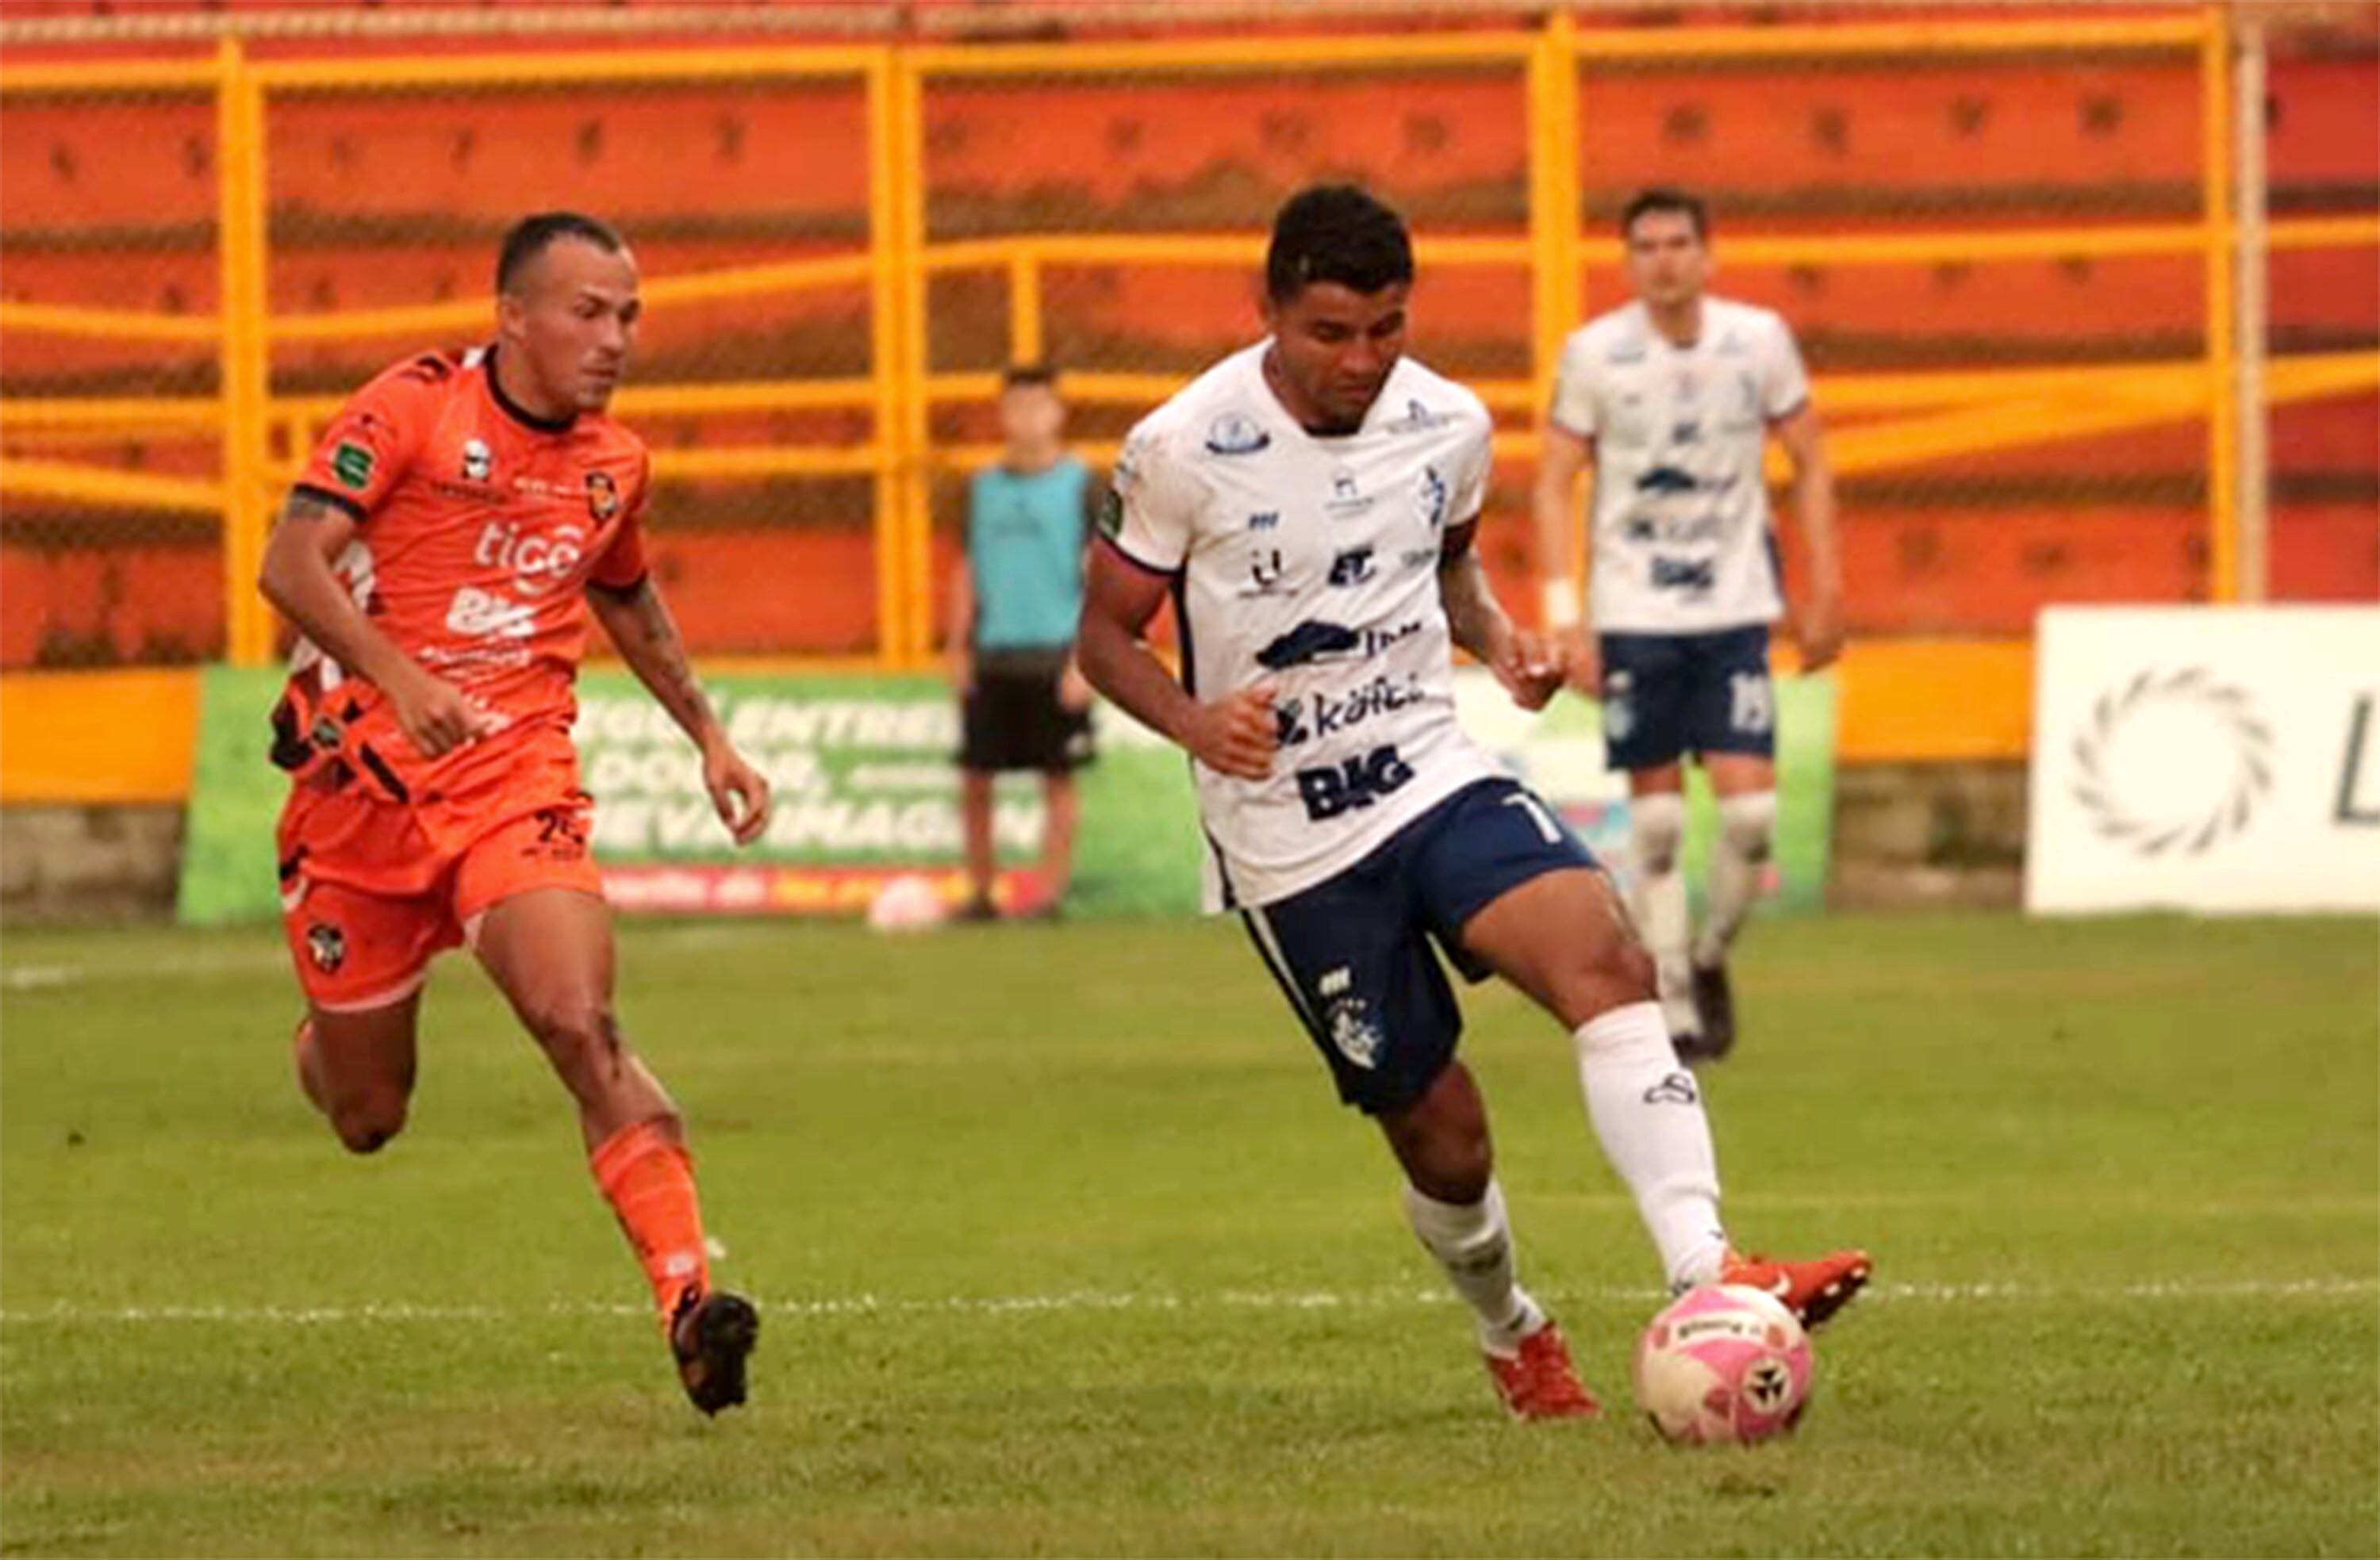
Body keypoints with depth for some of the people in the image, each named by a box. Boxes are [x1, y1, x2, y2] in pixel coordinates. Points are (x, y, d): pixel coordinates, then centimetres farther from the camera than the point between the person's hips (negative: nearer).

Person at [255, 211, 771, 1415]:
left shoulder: (614, 464, 8)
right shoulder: (410, 409, -8)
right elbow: (291, 562, -18)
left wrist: (708, 736, 23)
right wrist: (399, 676, -32)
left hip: (518, 779, 2)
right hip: (363, 776, -2)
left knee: (583, 1029, -24)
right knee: (367, 1119, 10)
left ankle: (690, 1303, -32)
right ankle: (328, 1046, 48)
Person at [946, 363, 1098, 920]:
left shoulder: (1080, 485, -1)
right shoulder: (985, 487, 11)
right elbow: (968, 571, 16)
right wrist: (960, 649, 8)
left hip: (1055, 658, -4)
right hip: (993, 658, 4)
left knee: (1058, 780, 0)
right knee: (975, 780, 3)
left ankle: (1052, 895, 4)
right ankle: (980, 892, 13)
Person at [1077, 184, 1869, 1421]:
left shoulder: (1447, 425, 0)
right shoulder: (1182, 455, -13)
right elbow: (1106, 634, -3)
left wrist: (1501, 642, -1)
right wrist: (1195, 722, -24)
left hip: (1438, 777, 3)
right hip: (1290, 845, -3)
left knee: (1606, 962, -26)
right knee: (1441, 1135, 0)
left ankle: (1706, 1277, -38)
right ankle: (1513, 1340, 32)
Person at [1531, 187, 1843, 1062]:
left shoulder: (1759, 341, 0)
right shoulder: (1594, 353, -3)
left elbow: (1809, 465, 10)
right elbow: (1554, 486, 1)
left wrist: (1824, 591, 6)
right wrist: (1564, 614, -7)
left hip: (1734, 608, 1)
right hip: (1633, 616, -1)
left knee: (1750, 807, -9)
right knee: (1656, 816, 1)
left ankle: (1712, 956, 18)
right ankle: (1673, 1005, 10)